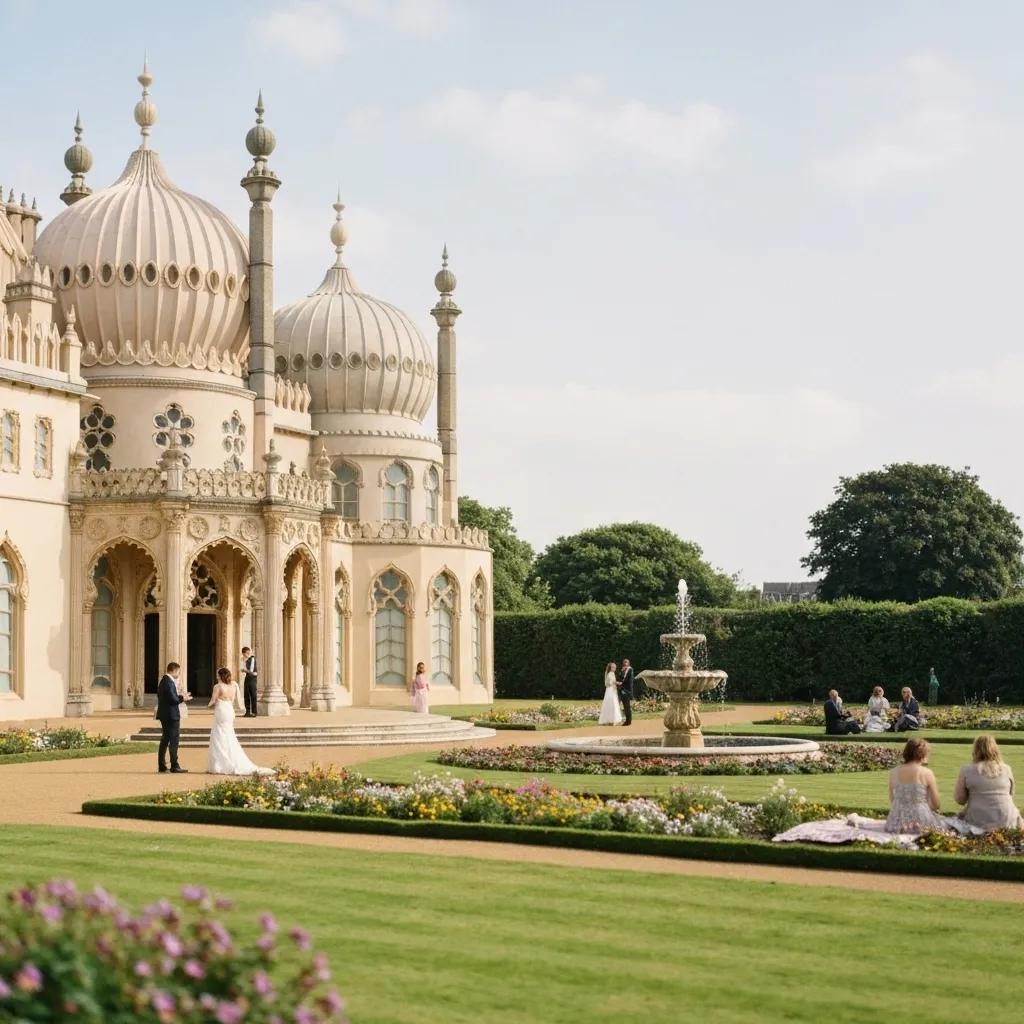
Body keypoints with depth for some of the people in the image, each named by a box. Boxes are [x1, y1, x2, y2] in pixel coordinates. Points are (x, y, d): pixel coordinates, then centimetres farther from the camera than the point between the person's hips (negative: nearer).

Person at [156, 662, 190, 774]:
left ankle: (161, 765, 16)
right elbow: (173, 699, -22)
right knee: (174, 740, -4)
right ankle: (174, 765, -3)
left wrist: (180, 696, 10)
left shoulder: (163, 681, 13)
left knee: (165, 739, 14)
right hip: (171, 715, -10)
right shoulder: (169, 682, -18)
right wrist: (183, 698, -5)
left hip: (164, 715, 10)